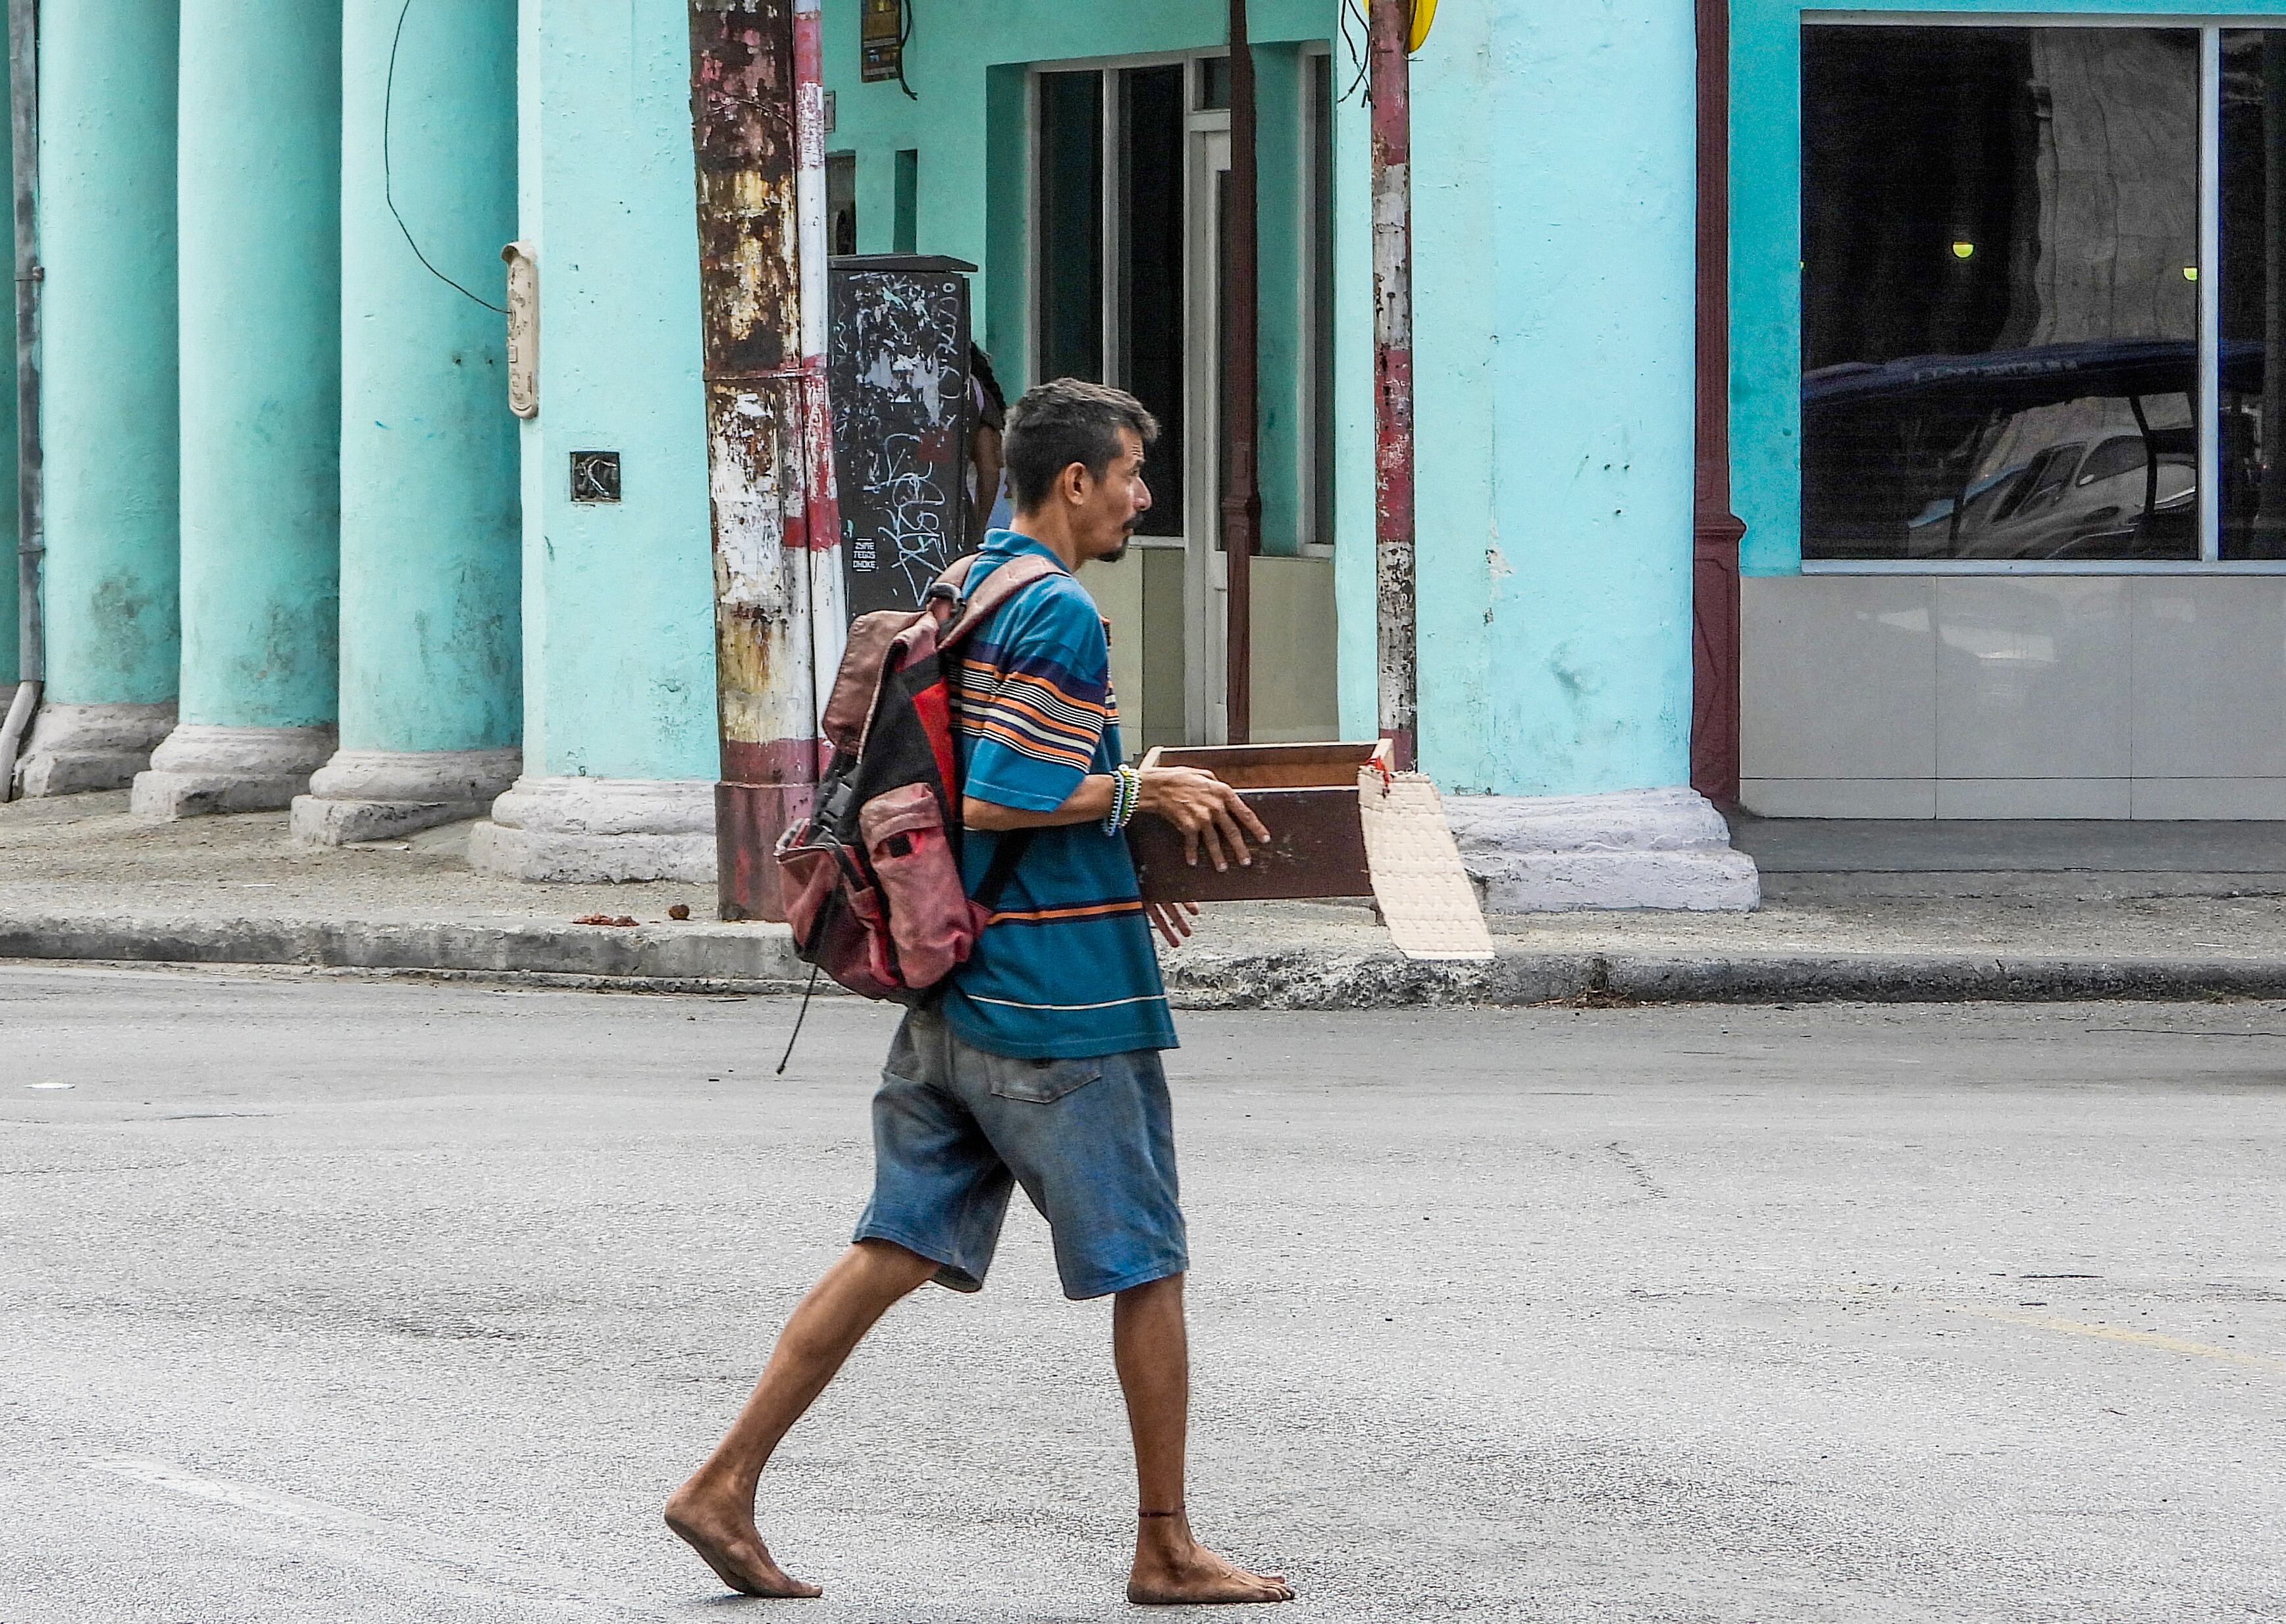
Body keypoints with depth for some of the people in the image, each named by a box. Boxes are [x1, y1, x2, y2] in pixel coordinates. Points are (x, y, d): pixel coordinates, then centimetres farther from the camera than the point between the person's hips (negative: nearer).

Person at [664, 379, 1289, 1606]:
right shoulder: (1061, 617, -15)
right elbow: (995, 801, -22)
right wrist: (1140, 791, -11)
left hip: (951, 996, 9)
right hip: (1062, 1004, -9)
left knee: (898, 1250, 8)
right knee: (1148, 1269, 3)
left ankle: (726, 1486, 2)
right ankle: (1167, 1551, 9)